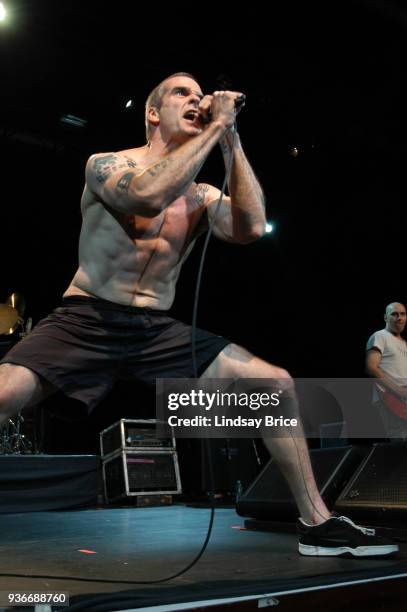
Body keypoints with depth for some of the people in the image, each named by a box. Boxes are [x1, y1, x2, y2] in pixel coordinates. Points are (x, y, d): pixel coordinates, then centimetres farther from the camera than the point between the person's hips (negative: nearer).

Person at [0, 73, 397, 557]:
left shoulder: (202, 196, 11)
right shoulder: (105, 164, -1)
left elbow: (251, 229, -11)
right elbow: (148, 195, -25)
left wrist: (231, 140, -8)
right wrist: (216, 127, -17)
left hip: (158, 332, 4)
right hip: (86, 321, -3)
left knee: (277, 384, -8)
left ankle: (317, 523, 4)